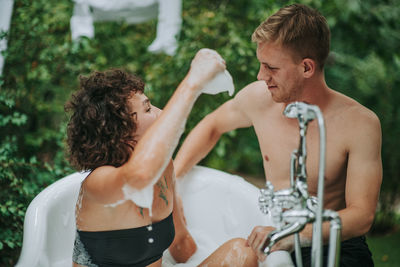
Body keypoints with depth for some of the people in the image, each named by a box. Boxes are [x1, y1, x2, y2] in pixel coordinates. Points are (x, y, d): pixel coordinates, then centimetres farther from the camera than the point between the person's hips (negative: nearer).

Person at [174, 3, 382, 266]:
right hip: (275, 245, 3)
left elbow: (361, 215, -17)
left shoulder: (360, 124, -15)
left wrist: (293, 235, -32)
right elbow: (212, 126, 17)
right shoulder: (259, 97, -4)